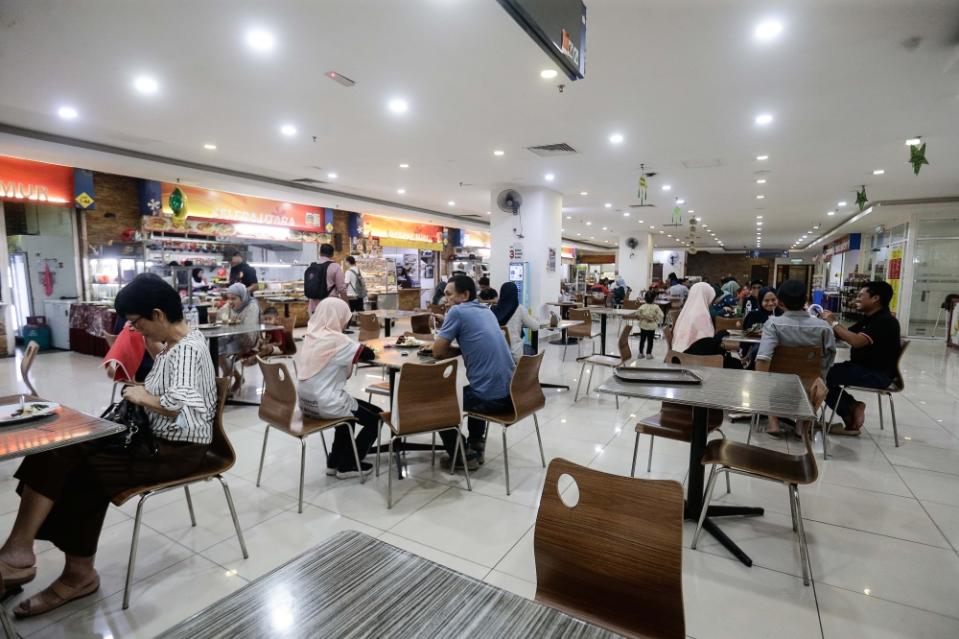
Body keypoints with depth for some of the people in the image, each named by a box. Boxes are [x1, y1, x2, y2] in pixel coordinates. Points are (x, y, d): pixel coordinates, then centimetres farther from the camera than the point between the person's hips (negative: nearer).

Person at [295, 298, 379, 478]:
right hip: (325, 405, -8)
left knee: (350, 406, 34)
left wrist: (353, 348, 6)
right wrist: (361, 348, 8)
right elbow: (369, 355, -12)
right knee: (376, 417, 10)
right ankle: (347, 466, 19)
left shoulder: (310, 336, 5)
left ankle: (335, 461, 35)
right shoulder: (336, 340, -18)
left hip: (306, 402, 9)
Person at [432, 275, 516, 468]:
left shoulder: (457, 311, -8)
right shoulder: (486, 311, 15)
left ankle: (463, 456, 19)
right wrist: (462, 350, 13)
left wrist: (457, 351, 11)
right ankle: (476, 445, 36)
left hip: (491, 397, -8)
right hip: (511, 393, 8)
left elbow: (438, 352, -5)